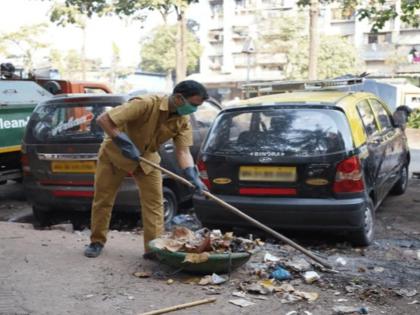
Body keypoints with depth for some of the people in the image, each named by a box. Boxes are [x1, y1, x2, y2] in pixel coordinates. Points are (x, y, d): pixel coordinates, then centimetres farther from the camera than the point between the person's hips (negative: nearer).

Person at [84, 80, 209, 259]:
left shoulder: (183, 122, -15)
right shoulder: (146, 104, -34)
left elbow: (183, 151, -20)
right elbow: (103, 119, -34)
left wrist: (193, 176, -37)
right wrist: (125, 144, -37)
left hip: (147, 158, 4)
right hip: (115, 153, -4)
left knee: (154, 202, -5)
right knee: (103, 199, 5)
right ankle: (96, 242, 21)